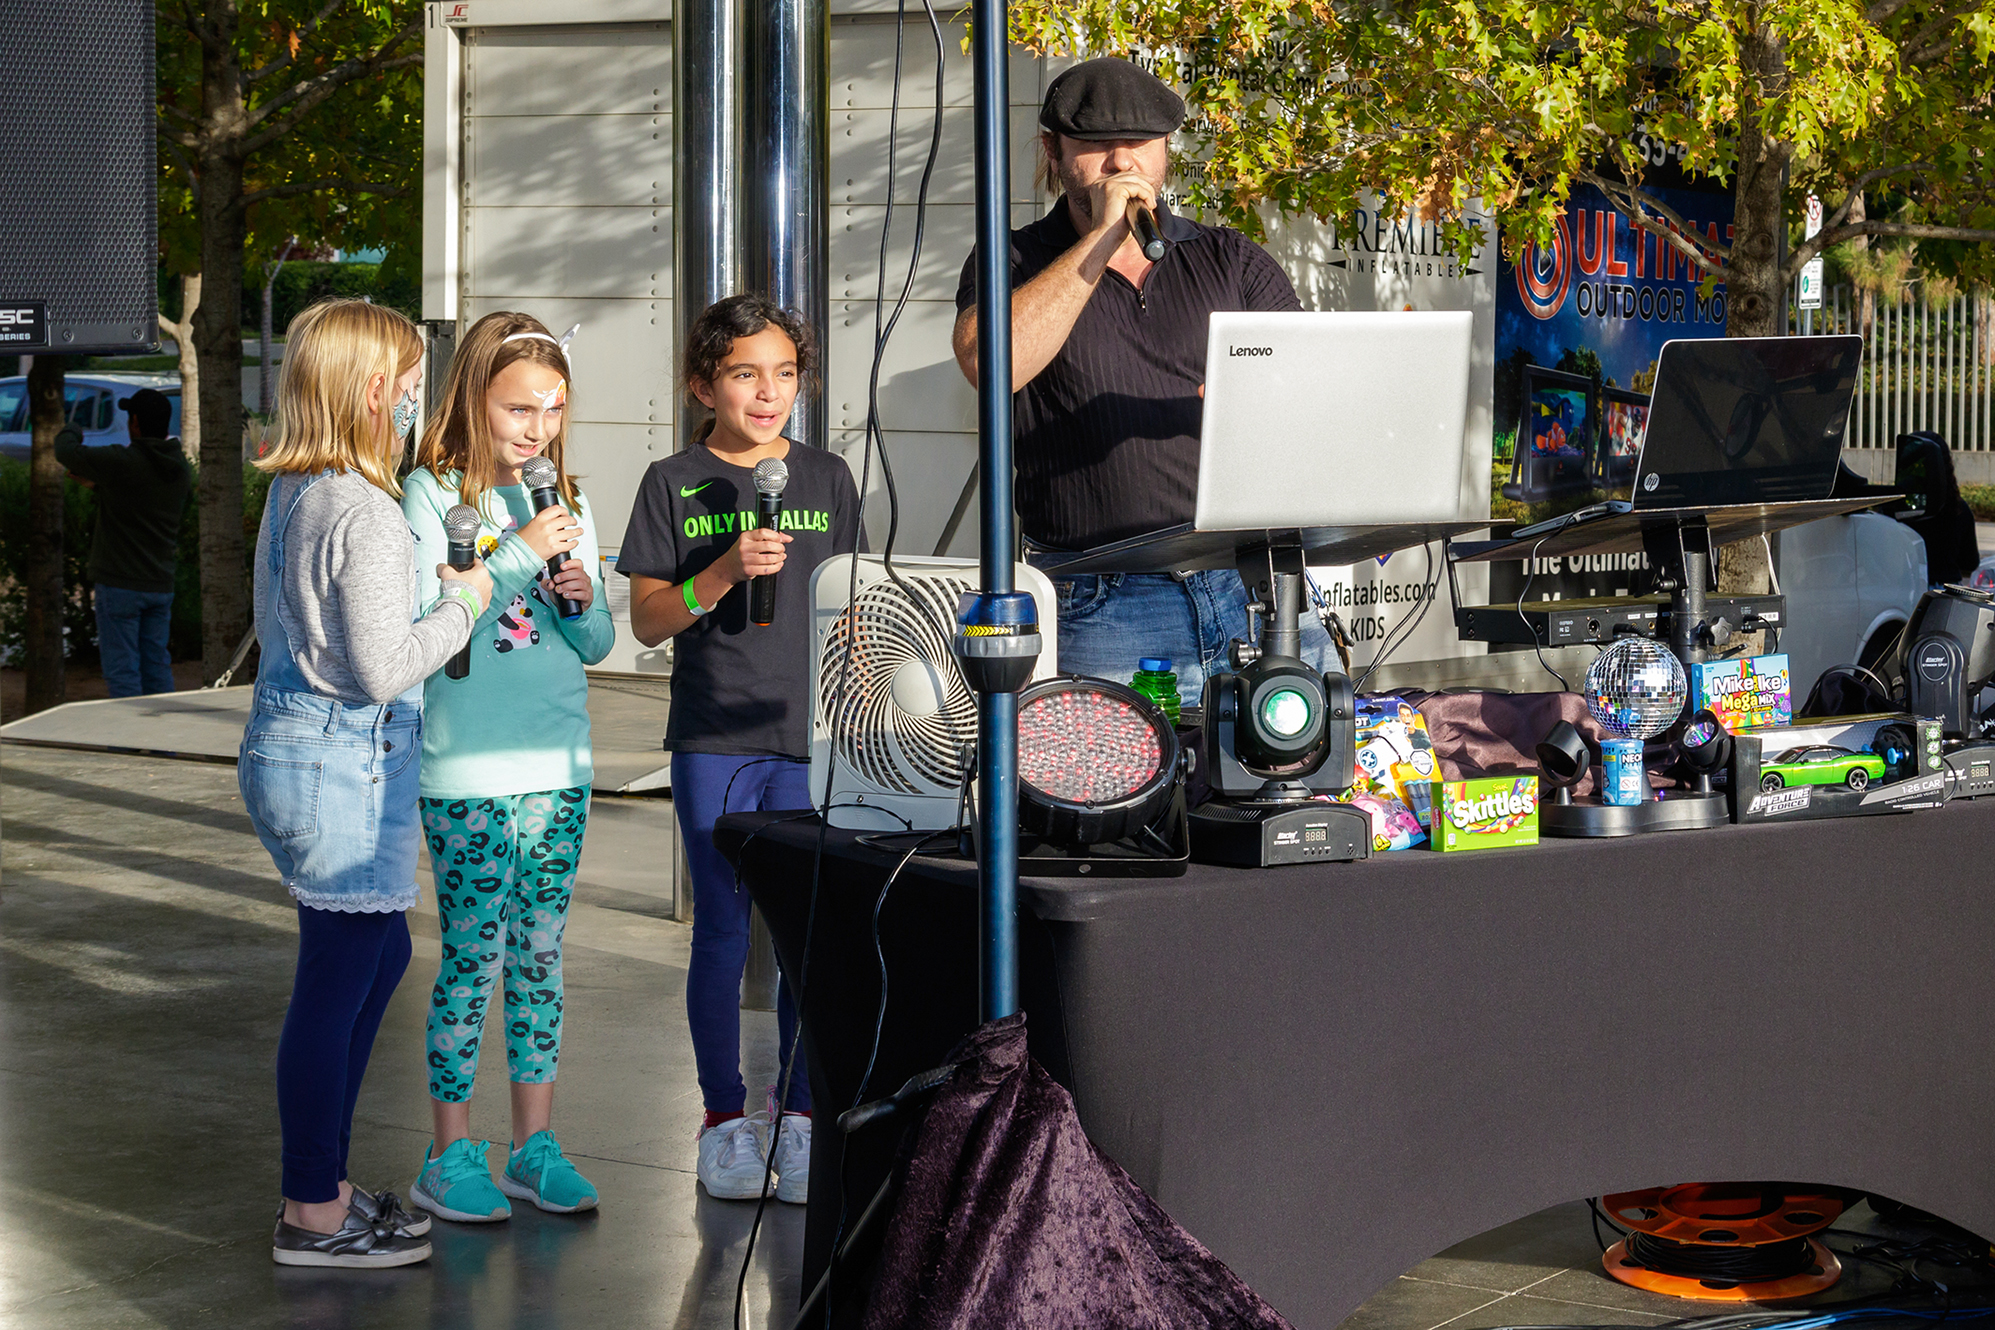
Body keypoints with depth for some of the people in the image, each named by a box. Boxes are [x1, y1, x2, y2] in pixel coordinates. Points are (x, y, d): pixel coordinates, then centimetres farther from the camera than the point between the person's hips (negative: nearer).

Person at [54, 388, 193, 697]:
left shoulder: (120, 462, -16)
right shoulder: (181, 469, 4)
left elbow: (65, 451, -5)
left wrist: (72, 431, 20)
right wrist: (97, 481, 28)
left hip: (120, 583, -6)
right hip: (160, 584, 6)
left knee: (122, 670, -2)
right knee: (157, 665, 13)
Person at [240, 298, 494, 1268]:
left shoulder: (291, 496, 10)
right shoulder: (366, 513, -20)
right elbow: (380, 669, -22)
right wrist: (463, 604, -7)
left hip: (285, 743, 10)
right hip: (344, 761, -10)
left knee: (379, 955, 20)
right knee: (337, 982, -1)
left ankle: (323, 1182, 27)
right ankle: (313, 1216, 9)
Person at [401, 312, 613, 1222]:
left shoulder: (563, 504, 11)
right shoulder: (432, 495, -6)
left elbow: (597, 646, 14)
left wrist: (582, 599, -8)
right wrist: (517, 557, -19)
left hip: (559, 767, 5)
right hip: (467, 773, -5)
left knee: (540, 957, 10)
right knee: (473, 959, -2)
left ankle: (535, 1145, 19)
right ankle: (449, 1157, 8)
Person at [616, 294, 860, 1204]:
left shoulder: (827, 480, 9)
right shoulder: (674, 484, 2)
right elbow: (648, 621, -1)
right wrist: (724, 572, -17)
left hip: (811, 740, 2)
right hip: (713, 742, -2)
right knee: (723, 932, 3)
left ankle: (801, 1118, 13)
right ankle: (724, 1120, 14)